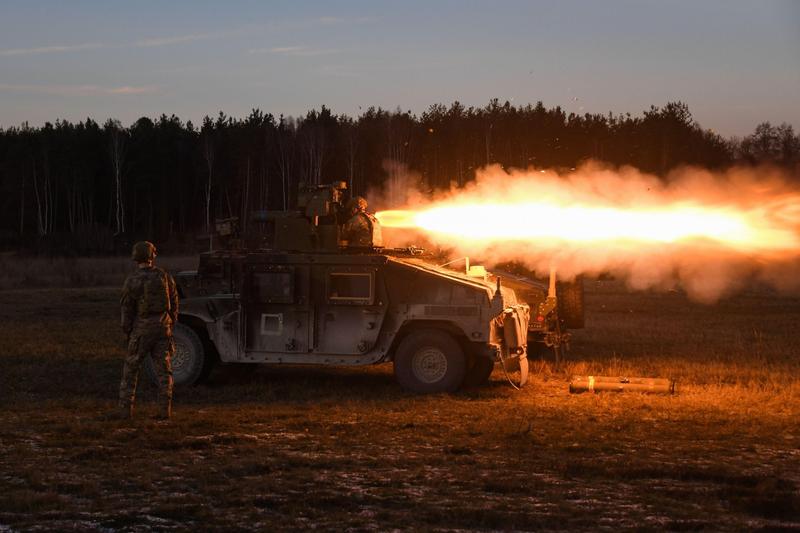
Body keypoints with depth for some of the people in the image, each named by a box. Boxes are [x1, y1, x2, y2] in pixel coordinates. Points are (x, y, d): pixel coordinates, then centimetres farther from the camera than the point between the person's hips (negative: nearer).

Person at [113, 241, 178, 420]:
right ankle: (165, 410, 0)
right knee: (163, 370, 5)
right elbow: (174, 303, 6)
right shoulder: (164, 276, 1)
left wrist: (127, 331, 5)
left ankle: (125, 409, 4)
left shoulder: (132, 281, -10)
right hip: (162, 327, 3)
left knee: (131, 369, 7)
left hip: (142, 329, -3)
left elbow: (127, 309, -6)